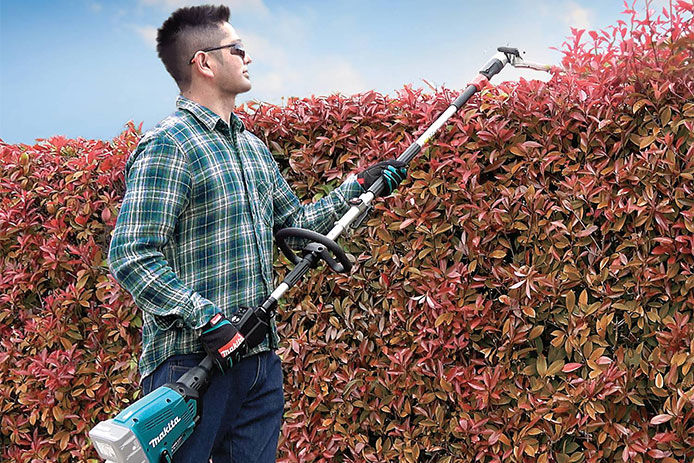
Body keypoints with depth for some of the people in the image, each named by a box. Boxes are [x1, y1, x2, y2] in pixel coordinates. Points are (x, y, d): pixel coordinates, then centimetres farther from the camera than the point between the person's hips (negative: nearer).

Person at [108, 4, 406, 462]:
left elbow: (295, 220, 27)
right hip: (192, 362, -8)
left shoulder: (253, 146, 16)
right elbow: (132, 257, -19)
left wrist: (360, 184, 21)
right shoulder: (168, 146, -12)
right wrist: (207, 320, -24)